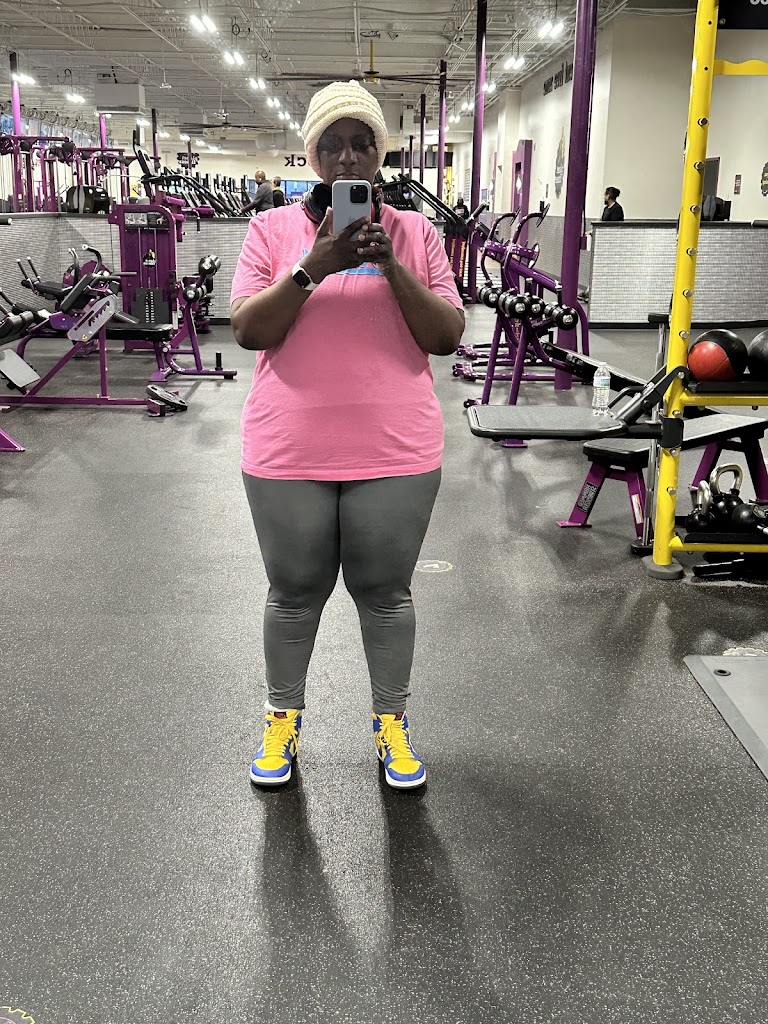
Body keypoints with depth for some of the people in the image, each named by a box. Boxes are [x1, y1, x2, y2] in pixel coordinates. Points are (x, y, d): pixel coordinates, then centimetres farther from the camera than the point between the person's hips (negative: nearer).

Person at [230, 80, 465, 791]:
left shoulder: (415, 232, 5)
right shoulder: (272, 229, 3)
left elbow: (447, 337, -1)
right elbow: (249, 331, -5)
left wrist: (392, 267, -14)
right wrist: (312, 268, -18)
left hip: (394, 453, 0)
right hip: (290, 453, 0)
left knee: (385, 593, 12)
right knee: (295, 594, 13)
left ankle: (391, 720, 32)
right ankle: (283, 716, 35)